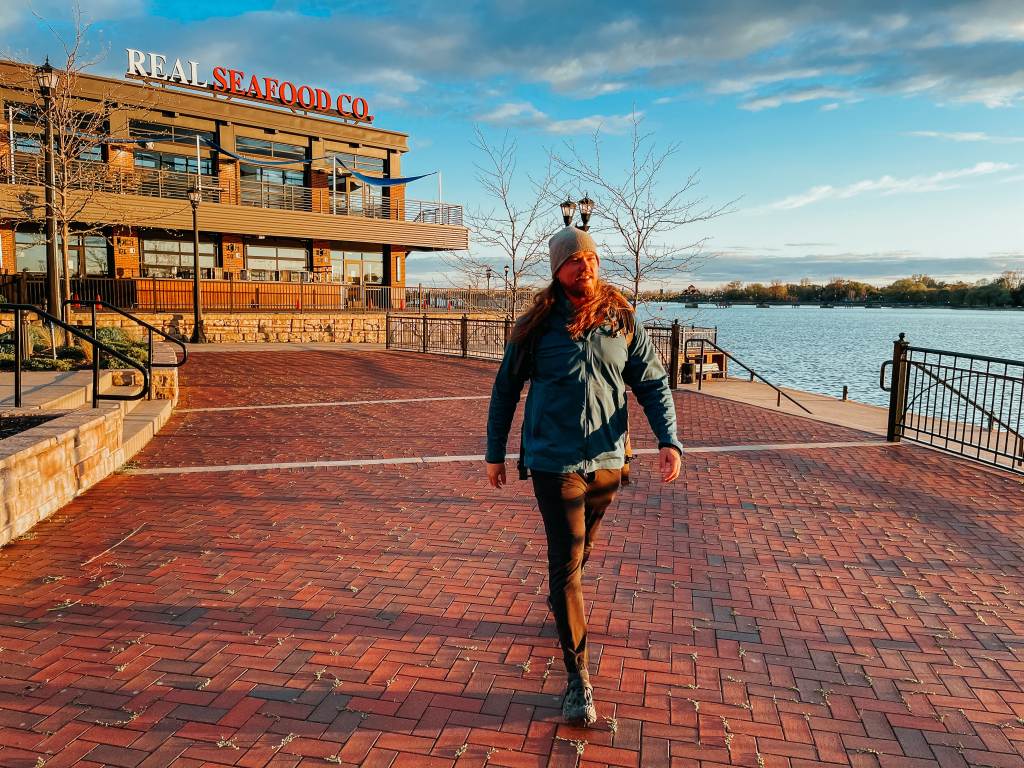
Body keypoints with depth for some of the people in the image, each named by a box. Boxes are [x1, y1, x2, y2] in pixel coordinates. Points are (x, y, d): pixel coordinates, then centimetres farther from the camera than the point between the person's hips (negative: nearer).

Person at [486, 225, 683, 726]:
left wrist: (669, 440, -14)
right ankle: (577, 676, 4)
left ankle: (557, 597, 55)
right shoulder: (537, 327, -7)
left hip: (607, 461, 4)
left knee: (581, 549, 23)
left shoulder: (623, 323, -1)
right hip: (554, 462, -3)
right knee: (566, 563, -5)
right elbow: (505, 389, 2)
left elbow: (653, 385, 1)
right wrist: (495, 452, 6)